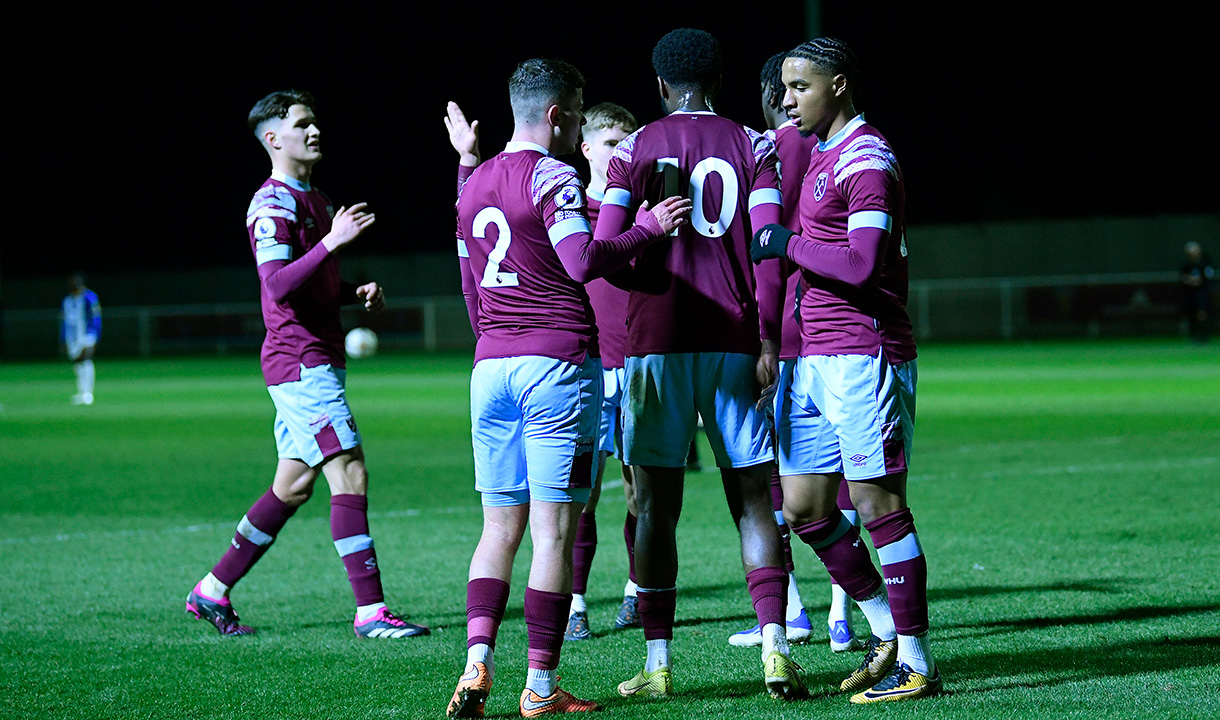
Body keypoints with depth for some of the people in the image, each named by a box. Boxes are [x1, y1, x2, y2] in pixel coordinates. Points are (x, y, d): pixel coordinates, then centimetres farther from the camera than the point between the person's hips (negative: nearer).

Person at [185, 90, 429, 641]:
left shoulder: (316, 201, 19)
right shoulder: (272, 204, -12)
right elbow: (278, 285, -23)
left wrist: (358, 293, 9)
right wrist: (332, 242, -30)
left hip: (319, 359, 10)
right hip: (300, 362, -10)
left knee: (293, 486, 11)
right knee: (350, 476, -13)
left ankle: (213, 592, 19)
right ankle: (370, 611, -12)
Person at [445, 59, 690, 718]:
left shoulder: (473, 183, 16)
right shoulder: (552, 176, -7)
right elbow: (582, 262, -20)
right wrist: (648, 228, -8)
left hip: (491, 366, 7)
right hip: (559, 364, -7)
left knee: (499, 528, 9)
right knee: (554, 532, -2)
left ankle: (477, 664, -8)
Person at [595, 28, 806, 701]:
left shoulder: (634, 149, 3)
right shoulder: (753, 147, 5)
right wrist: (768, 341, -4)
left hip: (657, 341, -1)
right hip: (734, 340, 1)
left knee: (656, 504, 4)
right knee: (752, 500, 4)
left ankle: (657, 663, 5)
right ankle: (774, 647, -8)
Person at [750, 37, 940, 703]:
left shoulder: (866, 159, -12)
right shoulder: (820, 157, 19)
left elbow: (862, 266, -21)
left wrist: (785, 245, -11)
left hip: (864, 356, -10)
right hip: (817, 360, 10)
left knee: (880, 508, -6)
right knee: (804, 507, 11)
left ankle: (915, 665, 0)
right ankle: (886, 629, 23)